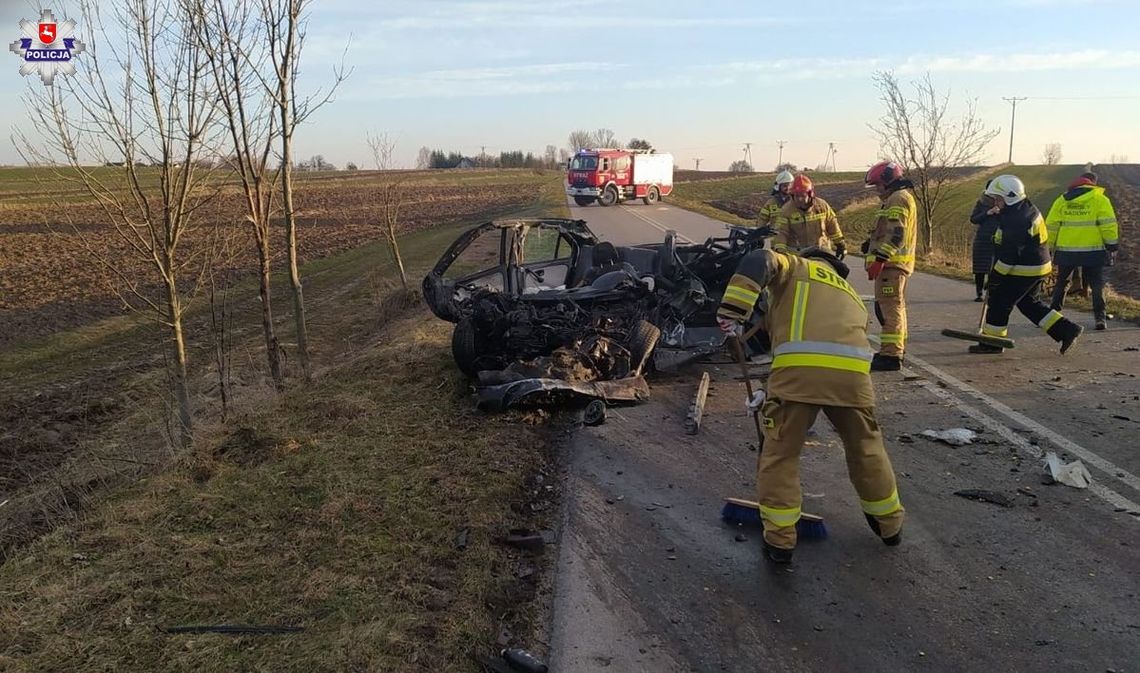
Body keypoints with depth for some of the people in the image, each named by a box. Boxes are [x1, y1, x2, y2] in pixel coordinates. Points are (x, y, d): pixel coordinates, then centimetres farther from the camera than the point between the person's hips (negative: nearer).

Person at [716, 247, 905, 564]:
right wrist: (774, 393, 35)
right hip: (853, 370, 5)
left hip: (800, 366, -5)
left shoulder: (795, 266, 25)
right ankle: (890, 524, 44)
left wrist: (731, 311, -8)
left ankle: (779, 539, 15)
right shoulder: (849, 293, 37)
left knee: (780, 453, 10)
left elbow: (758, 262, -2)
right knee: (866, 448, 26)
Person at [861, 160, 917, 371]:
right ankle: (897, 348, 33)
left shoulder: (898, 199, -12)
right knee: (896, 306, 20)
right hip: (896, 263, 11)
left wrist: (879, 259, -27)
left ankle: (890, 355, -18)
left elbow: (895, 234, -23)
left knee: (889, 307, -14)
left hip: (891, 263, -11)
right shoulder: (901, 197, 23)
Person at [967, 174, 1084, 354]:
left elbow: (1010, 253, -25)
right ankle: (1067, 330, 20)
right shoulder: (1025, 208, 9)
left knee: (999, 302, 0)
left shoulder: (1016, 220, -24)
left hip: (1024, 270, -10)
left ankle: (991, 343, 10)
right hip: (1038, 265, 10)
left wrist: (995, 278, -20)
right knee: (1028, 303, 20)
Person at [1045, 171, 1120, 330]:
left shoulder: (1061, 200, 7)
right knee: (1097, 284, 7)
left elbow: (1051, 226, 6)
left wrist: (1048, 248, 12)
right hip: (1093, 250, -2)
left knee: (1061, 283, 15)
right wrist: (1112, 245, 0)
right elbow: (1108, 224, -8)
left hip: (1066, 250, 2)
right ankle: (1100, 317, 0)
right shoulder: (1100, 199, -2)